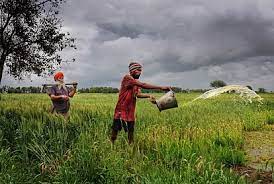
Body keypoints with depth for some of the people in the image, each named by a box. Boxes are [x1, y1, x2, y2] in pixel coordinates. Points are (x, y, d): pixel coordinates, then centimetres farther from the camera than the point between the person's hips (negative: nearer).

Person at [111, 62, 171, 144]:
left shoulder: (137, 82, 10)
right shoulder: (127, 78, -16)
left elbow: (138, 94, -6)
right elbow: (143, 85, -27)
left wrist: (149, 96, -25)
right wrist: (161, 87, -30)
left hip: (131, 110, 7)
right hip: (121, 109, -6)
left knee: (131, 130, 9)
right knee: (115, 129, 3)